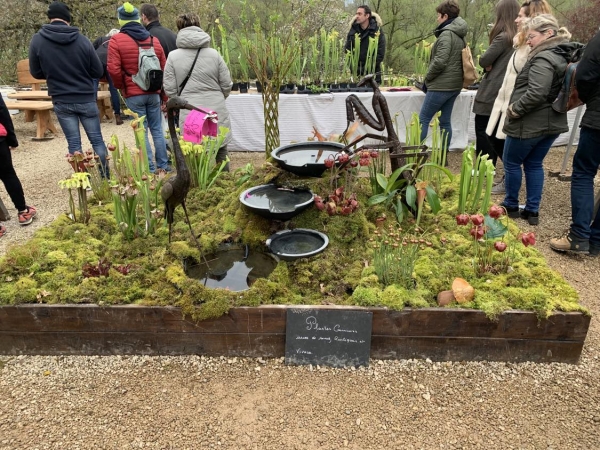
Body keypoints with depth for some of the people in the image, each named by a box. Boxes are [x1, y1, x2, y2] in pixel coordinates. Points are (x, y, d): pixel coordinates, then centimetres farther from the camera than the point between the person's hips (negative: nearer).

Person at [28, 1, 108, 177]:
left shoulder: (37, 40, -5)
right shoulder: (82, 39, -8)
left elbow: (36, 73, 5)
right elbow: (98, 71, -2)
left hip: (61, 101, 1)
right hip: (86, 99, -1)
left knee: (74, 143, 7)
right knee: (97, 140, 8)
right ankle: (105, 178, 12)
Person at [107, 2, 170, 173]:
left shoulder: (116, 40, -6)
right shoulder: (154, 40, 8)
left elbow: (113, 70, -14)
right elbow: (164, 68, 11)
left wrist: (121, 87, 4)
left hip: (133, 94, -4)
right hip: (153, 93, 4)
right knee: (157, 130, 12)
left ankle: (150, 169, 4)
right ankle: (163, 165, 15)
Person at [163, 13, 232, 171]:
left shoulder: (173, 56, -2)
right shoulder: (214, 54, 0)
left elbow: (170, 90, -2)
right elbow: (226, 86, 3)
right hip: (217, 112, 1)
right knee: (221, 152, 16)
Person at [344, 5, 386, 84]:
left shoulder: (377, 31, -3)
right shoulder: (353, 30, 5)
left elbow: (380, 54, -7)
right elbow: (347, 50, 7)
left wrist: (366, 69, -15)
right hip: (356, 74, 2)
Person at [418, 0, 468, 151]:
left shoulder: (446, 34, -13)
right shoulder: (460, 35, 16)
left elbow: (440, 61, -21)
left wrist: (427, 78, -7)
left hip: (441, 85, -9)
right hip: (454, 84, 9)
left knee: (423, 118, -4)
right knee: (445, 121, 10)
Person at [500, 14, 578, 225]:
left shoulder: (543, 59, -19)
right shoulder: (564, 56, 11)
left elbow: (536, 94, -29)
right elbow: (558, 92, 16)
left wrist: (514, 109, -17)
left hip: (529, 124, -9)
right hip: (553, 122, 9)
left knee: (512, 163, 8)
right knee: (534, 165, 16)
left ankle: (511, 206, 20)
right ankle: (532, 211, 19)